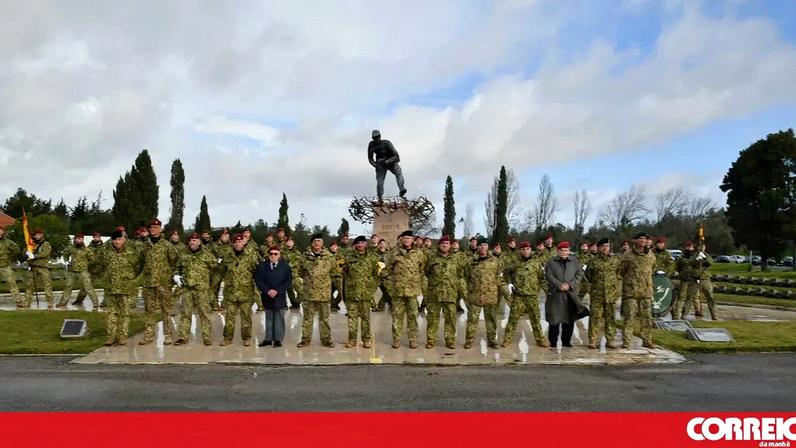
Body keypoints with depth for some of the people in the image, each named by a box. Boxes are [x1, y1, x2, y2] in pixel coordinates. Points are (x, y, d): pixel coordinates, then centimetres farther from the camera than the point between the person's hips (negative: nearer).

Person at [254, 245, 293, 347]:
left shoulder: (285, 266, -1)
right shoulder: (262, 265, 2)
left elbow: (288, 281, -3)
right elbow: (258, 280, -2)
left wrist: (278, 291, -13)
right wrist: (267, 291, -14)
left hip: (280, 296, -1)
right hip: (267, 297, 1)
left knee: (279, 318, 4)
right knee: (269, 318, 10)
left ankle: (278, 339, 11)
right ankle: (268, 339, 17)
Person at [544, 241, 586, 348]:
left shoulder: (574, 262, 11)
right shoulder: (551, 263, 4)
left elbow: (579, 274, 5)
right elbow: (549, 276, -5)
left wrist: (571, 284, -9)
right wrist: (559, 285, -17)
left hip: (571, 294, 3)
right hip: (556, 294, -3)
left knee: (569, 319, 7)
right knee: (554, 319, -2)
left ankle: (566, 341, 19)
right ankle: (553, 342, 7)